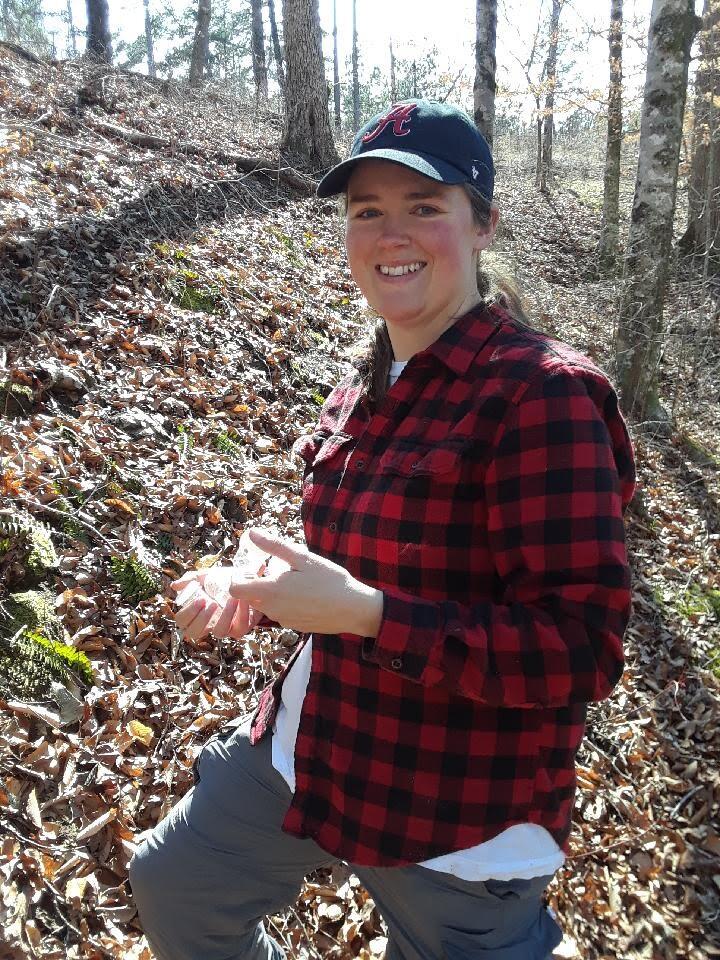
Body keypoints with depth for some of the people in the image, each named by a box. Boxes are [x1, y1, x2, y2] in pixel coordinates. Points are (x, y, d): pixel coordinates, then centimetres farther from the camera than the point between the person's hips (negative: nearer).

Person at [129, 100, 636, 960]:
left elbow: (581, 648, -25)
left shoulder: (541, 395, -23)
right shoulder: (364, 388, 2)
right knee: (173, 888, 25)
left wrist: (362, 611, -31)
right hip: (298, 756, 8)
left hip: (455, 817, -7)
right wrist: (263, 592, -4)